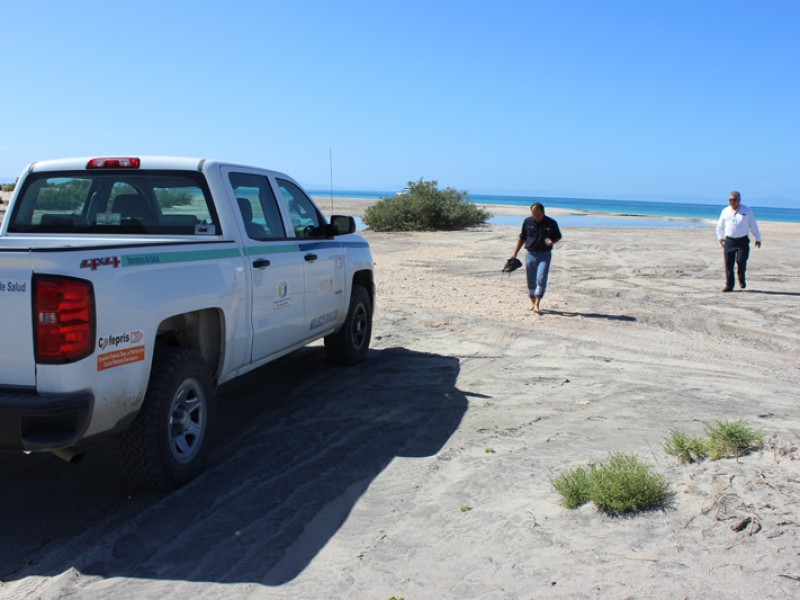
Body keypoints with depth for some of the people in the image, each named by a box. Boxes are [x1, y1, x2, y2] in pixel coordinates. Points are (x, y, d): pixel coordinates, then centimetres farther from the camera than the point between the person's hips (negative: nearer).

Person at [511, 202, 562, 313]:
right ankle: (533, 303, 25)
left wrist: (552, 242, -14)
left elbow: (558, 236, 9)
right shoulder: (527, 222, 1)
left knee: (541, 280, -15)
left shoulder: (551, 223, -5)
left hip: (545, 255, -2)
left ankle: (537, 305, -12)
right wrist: (515, 253, 10)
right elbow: (522, 238, 11)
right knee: (531, 281, 8)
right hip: (531, 254, 3)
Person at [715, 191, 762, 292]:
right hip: (729, 241, 2)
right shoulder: (725, 211, 8)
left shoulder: (747, 211, 4)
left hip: (743, 241, -2)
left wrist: (758, 238, 12)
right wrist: (720, 237, 11)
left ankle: (742, 279, 16)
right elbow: (720, 226, 18)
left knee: (741, 261, -13)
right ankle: (729, 285, 7)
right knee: (728, 264, -2)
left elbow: (753, 226, 9)